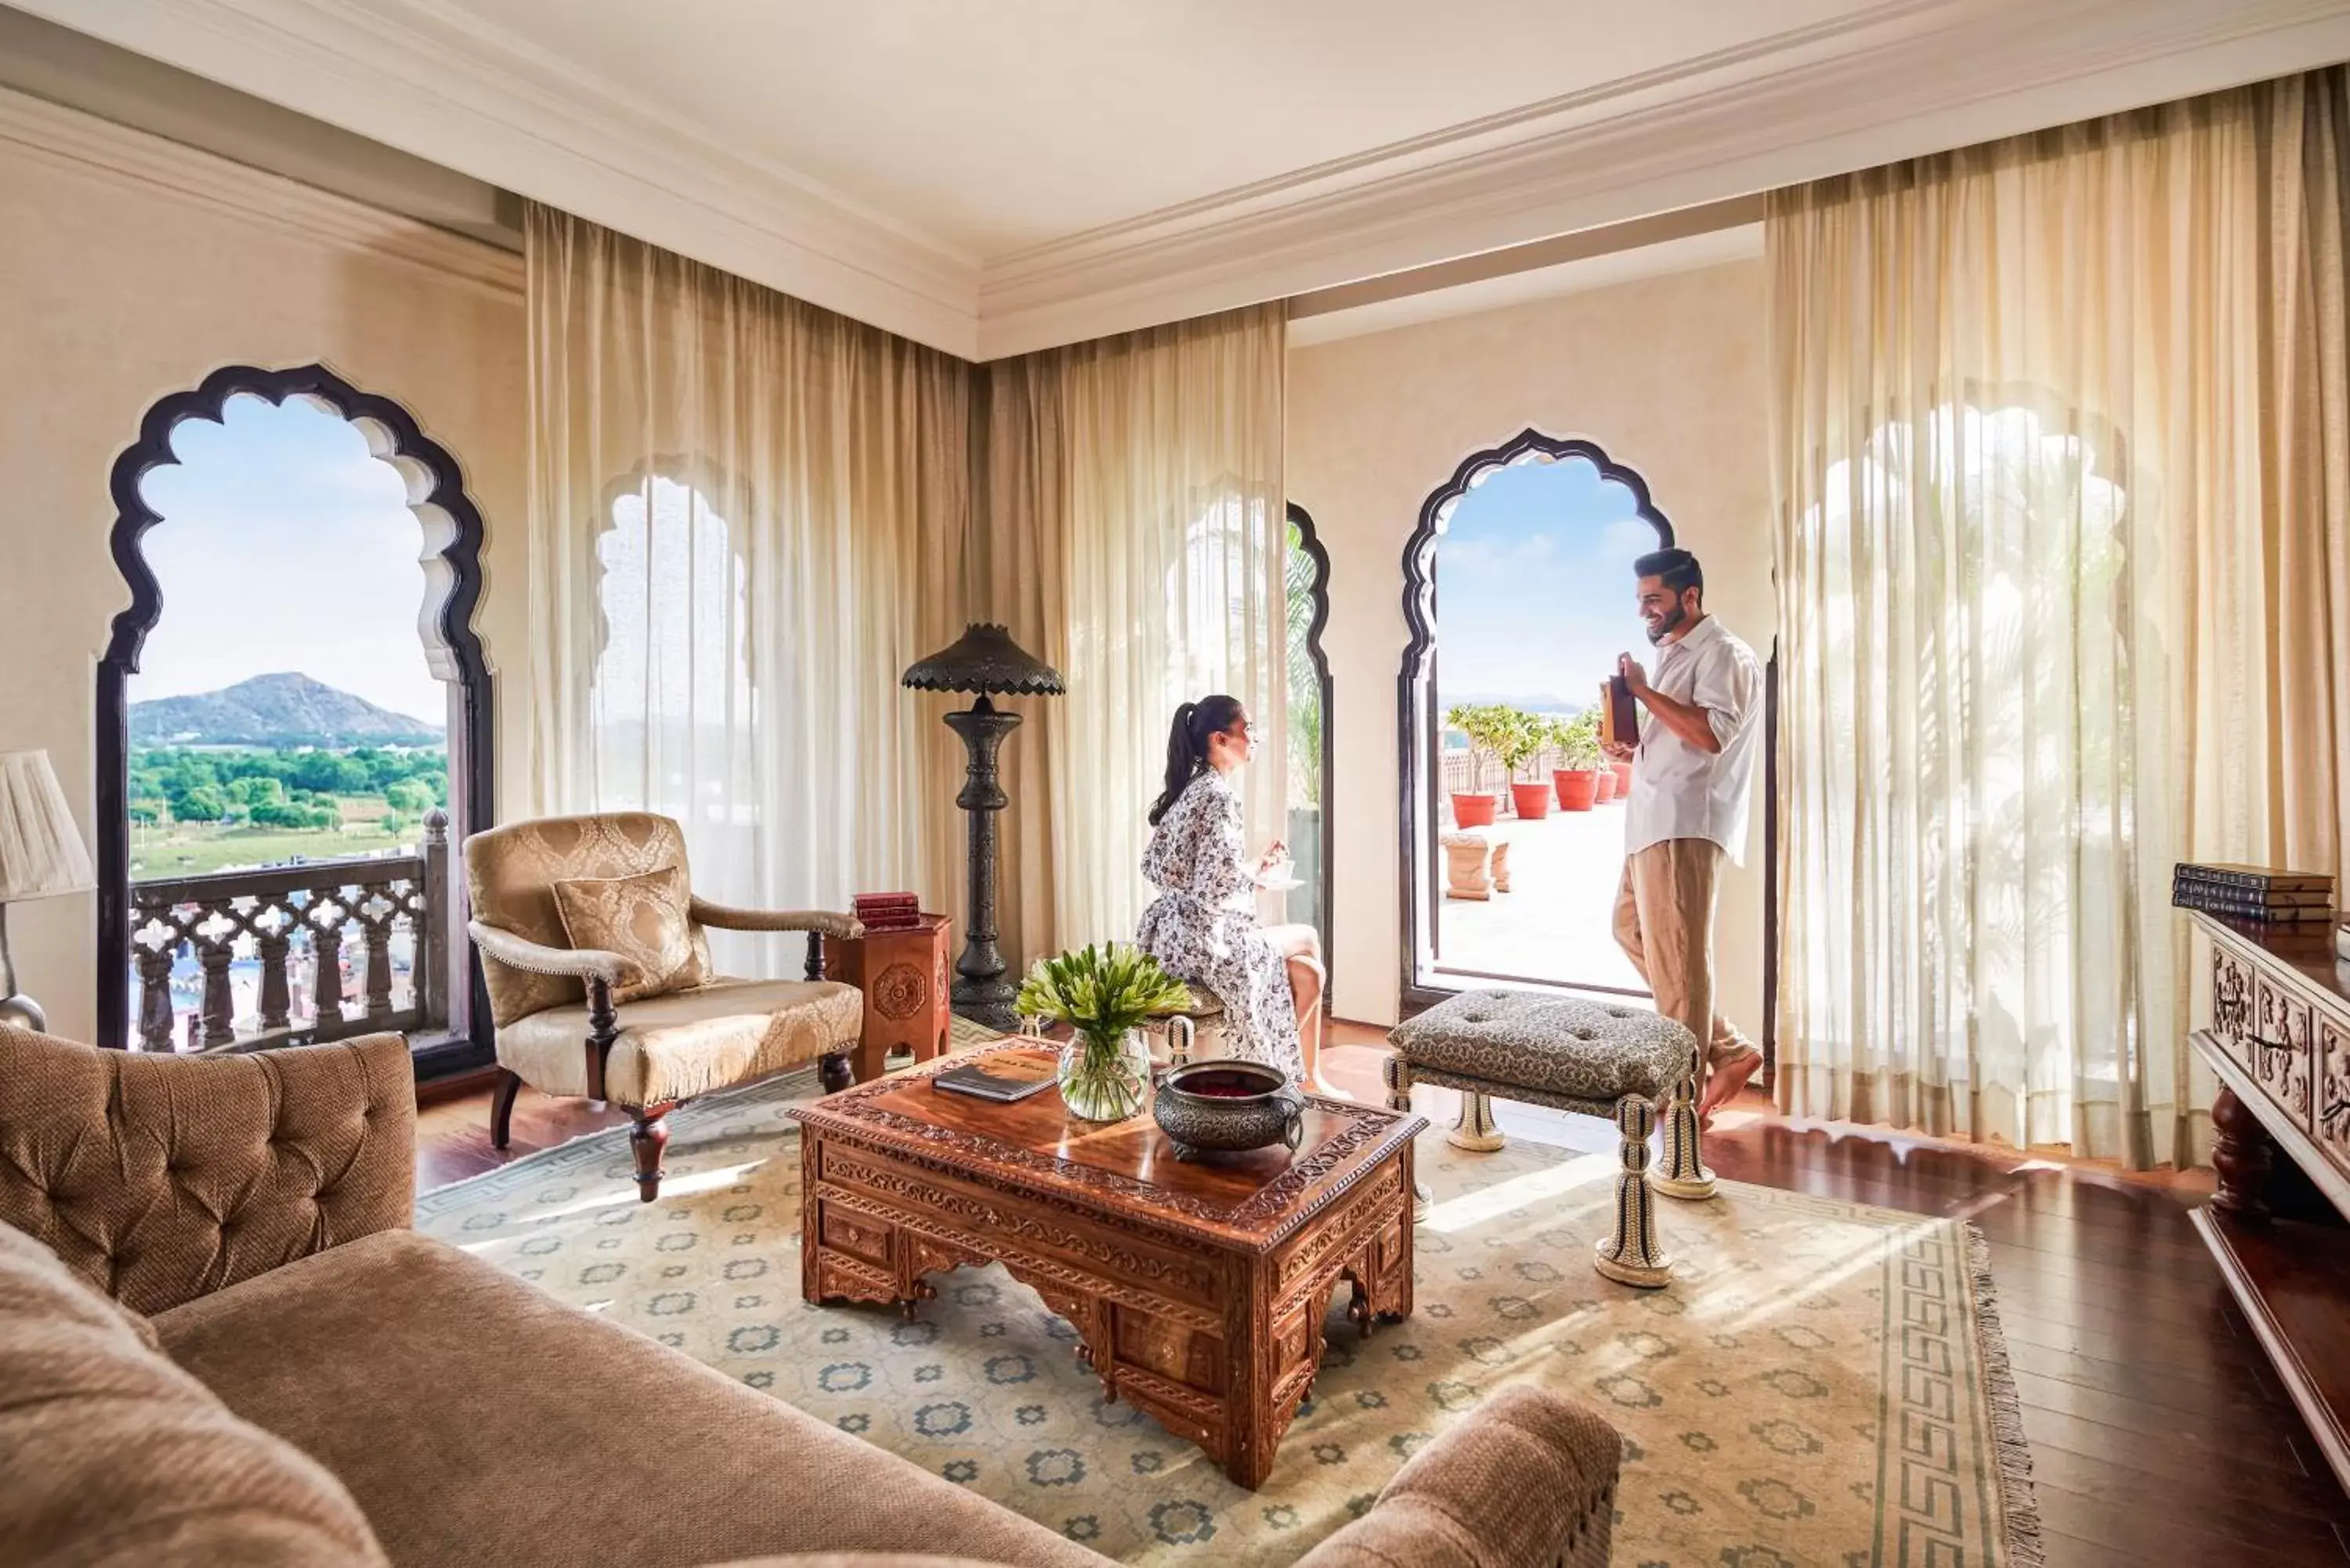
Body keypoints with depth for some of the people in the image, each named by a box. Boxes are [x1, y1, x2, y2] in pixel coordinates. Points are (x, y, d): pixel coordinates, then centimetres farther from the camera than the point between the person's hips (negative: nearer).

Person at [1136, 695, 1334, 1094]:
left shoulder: (1188, 789, 10)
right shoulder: (1219, 796, -18)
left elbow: (1155, 866, 13)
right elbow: (1217, 886, -27)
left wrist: (1251, 869, 11)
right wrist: (1256, 872, -4)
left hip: (1170, 936, 9)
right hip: (1205, 942, -9)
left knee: (1305, 971, 18)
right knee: (1307, 939, 13)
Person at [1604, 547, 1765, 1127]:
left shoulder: (1724, 654, -10)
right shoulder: (1671, 654, 20)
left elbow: (1712, 734, -24)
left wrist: (1643, 690, -18)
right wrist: (1632, 751, 8)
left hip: (1684, 826, -11)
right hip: (1652, 822, 11)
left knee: (1676, 958, -5)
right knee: (1632, 932, 15)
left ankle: (1686, 1095, 7)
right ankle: (1730, 1051, 22)